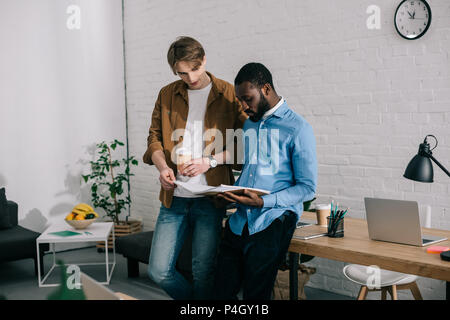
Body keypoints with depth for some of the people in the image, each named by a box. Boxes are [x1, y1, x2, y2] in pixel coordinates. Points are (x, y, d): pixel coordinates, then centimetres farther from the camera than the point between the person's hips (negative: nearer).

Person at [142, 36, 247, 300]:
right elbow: (154, 137, 14)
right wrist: (163, 167, -6)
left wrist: (209, 161, -14)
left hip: (211, 197, -3)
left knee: (203, 271, 2)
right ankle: (193, 299, 27)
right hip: (174, 197, 4)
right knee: (159, 270, 3)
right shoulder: (167, 95, 10)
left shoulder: (230, 95, 0)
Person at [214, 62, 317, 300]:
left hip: (273, 221, -6)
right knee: (222, 291, 5)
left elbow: (307, 187, -8)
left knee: (255, 294, -5)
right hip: (240, 220, 6)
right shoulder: (249, 124, 17)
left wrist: (263, 202, -20)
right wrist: (233, 193, 2)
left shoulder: (297, 129, -6)